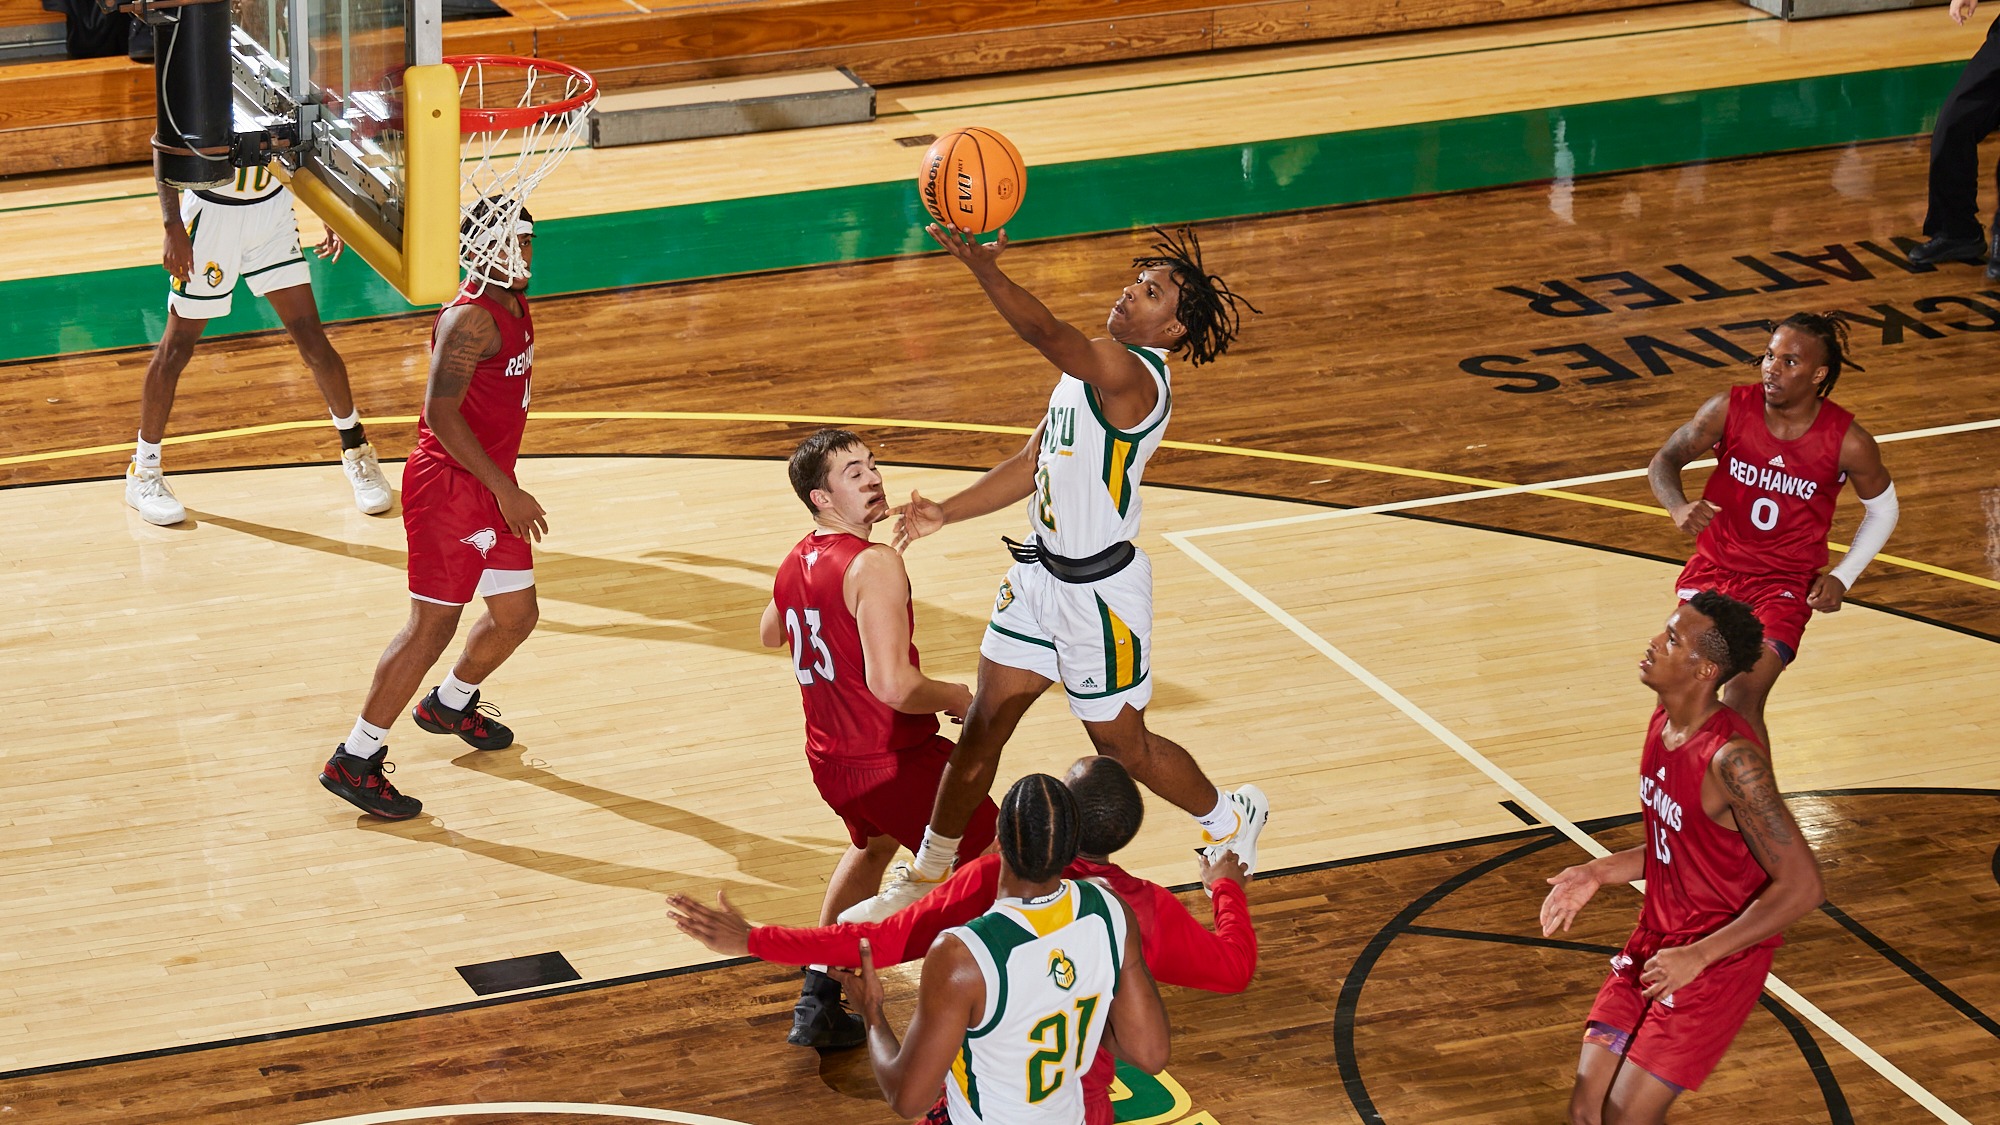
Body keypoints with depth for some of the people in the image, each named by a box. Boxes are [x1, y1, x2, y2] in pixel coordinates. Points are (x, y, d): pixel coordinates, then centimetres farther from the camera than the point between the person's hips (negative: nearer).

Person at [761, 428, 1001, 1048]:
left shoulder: (796, 562, 5)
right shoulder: (876, 564, -22)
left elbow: (770, 633, 29)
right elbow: (893, 685, -30)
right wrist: (953, 697, -10)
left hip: (829, 759, 8)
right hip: (895, 760, -8)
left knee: (874, 844, 36)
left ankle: (818, 1000, 35)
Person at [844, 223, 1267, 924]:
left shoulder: (1129, 373, -23)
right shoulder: (1088, 367, 7)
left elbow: (1049, 335, -44)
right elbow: (1032, 464, 14)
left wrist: (984, 270, -57)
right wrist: (946, 513, 6)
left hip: (1099, 589, -8)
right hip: (1042, 571, 8)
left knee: (1123, 745, 10)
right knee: (983, 726, 10)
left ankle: (1232, 819, 37)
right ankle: (928, 875, 22)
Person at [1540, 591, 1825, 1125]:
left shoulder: (1730, 760, -26)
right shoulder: (1663, 724, 2)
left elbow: (1802, 886, -26)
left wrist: (1699, 956, -26)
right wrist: (1598, 873, 4)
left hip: (1718, 960, -8)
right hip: (1653, 942, 8)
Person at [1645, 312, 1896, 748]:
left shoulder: (1848, 442, -17)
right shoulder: (1731, 409, -15)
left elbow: (1882, 511, 1)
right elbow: (1665, 459, -4)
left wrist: (1842, 578, -8)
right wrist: (1678, 507, -26)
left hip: (1786, 585, -3)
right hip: (1715, 566, 3)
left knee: (1742, 701, -19)